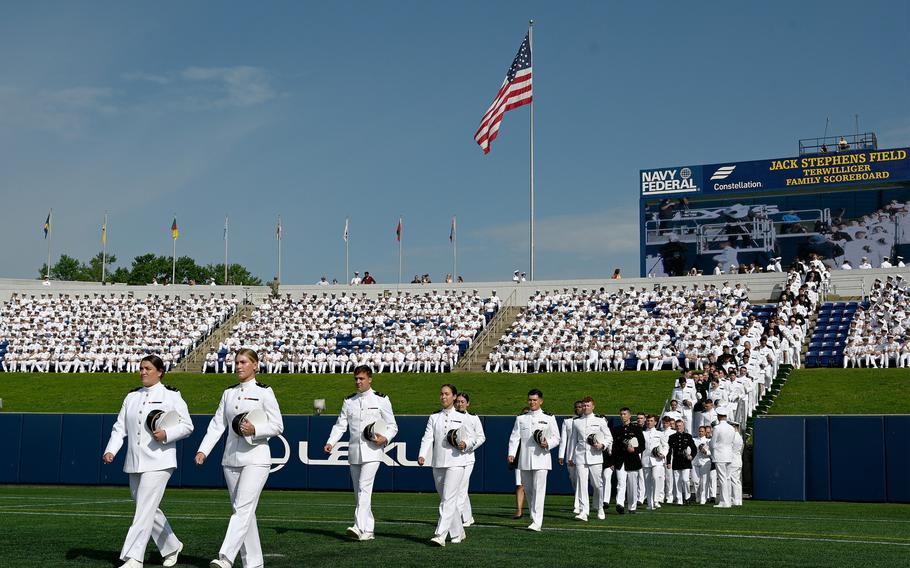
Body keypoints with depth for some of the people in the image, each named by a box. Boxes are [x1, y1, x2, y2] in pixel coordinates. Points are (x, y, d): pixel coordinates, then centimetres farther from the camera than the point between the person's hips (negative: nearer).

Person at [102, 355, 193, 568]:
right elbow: (120, 427, 12)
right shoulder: (131, 397, 15)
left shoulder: (171, 396, 0)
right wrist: (111, 450, -2)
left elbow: (187, 426, -1)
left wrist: (166, 434, -17)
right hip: (134, 463, 6)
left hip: (158, 461, -6)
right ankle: (172, 546, 30)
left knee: (145, 508, -14)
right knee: (148, 510, 12)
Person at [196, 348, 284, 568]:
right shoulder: (229, 393, 13)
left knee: (243, 509, -16)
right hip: (231, 459, 6)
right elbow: (217, 425, 9)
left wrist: (255, 430, -19)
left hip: (256, 459, -6)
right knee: (243, 511, 8)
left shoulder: (264, 392, -2)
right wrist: (203, 450, -2)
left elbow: (277, 426, -3)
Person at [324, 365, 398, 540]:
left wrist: (385, 438, -15)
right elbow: (340, 425, 11)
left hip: (372, 450, -5)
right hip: (354, 450, 5)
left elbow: (392, 425, 5)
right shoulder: (349, 401, 13)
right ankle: (368, 530, 15)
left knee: (364, 487, -19)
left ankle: (360, 527, -27)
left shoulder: (381, 399, 2)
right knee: (359, 491, 8)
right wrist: (331, 442, -5)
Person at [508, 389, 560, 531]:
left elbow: (556, 438, 7)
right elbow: (514, 437, 6)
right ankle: (534, 518, 24)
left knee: (539, 490, -12)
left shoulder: (549, 418, 7)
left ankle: (537, 523, -16)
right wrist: (512, 453, -9)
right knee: (528, 490, 9)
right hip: (524, 460, 3)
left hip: (541, 458, -3)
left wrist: (548, 444, -14)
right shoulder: (521, 419, 13)